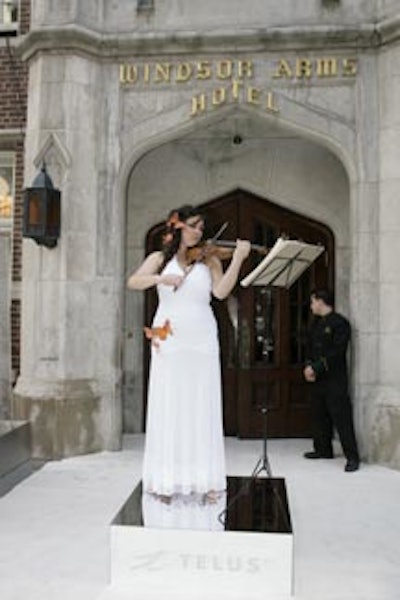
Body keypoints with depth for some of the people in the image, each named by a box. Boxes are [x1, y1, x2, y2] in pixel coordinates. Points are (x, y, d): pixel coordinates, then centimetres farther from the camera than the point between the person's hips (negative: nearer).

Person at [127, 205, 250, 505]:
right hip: (168, 341, 0)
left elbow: (221, 291, -6)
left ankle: (205, 481, 8)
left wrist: (238, 258, -14)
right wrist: (161, 278, -18)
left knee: (203, 409, 1)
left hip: (201, 342, 1)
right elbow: (133, 282, -3)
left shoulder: (209, 259, 10)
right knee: (168, 409, 1)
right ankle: (166, 481, 8)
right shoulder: (160, 258, 10)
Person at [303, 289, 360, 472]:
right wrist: (308, 366, -3)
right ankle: (323, 449, 26)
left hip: (335, 379, -8)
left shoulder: (339, 323, -9)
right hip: (317, 379, 8)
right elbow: (310, 348, 16)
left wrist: (316, 368, -17)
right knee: (320, 416, 13)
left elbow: (336, 353, -16)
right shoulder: (316, 324, 16)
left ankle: (352, 457, -3)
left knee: (341, 417, -8)